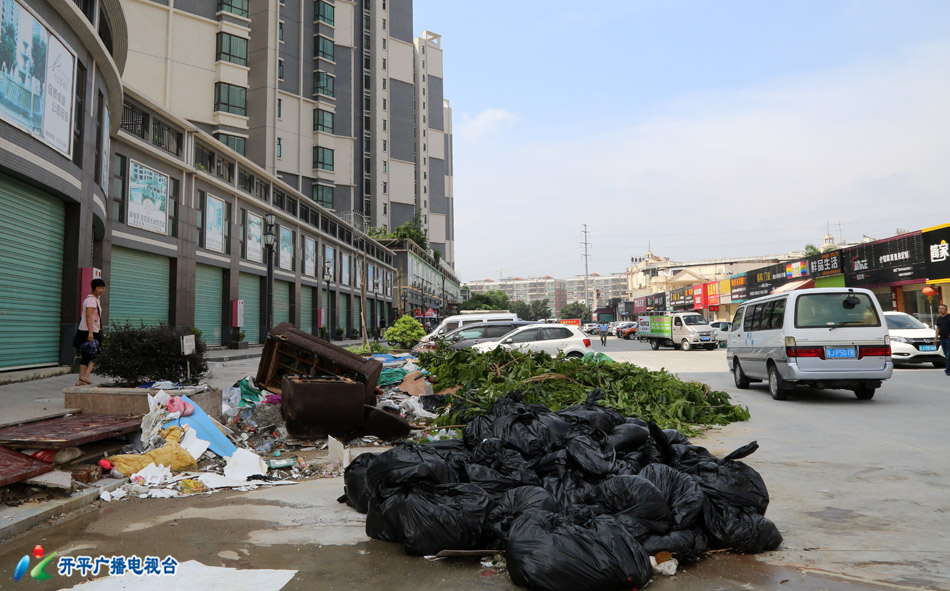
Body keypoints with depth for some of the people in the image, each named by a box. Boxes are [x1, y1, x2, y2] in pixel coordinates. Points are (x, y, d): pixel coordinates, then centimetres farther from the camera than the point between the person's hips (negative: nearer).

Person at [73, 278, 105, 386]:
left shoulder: (95, 299, 20)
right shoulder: (91, 300, -11)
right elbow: (89, 316, -21)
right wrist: (90, 332, -29)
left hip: (92, 332, 10)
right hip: (88, 332, -10)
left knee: (86, 356, 8)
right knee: (97, 354, -7)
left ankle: (81, 380, 8)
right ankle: (86, 375, -11)